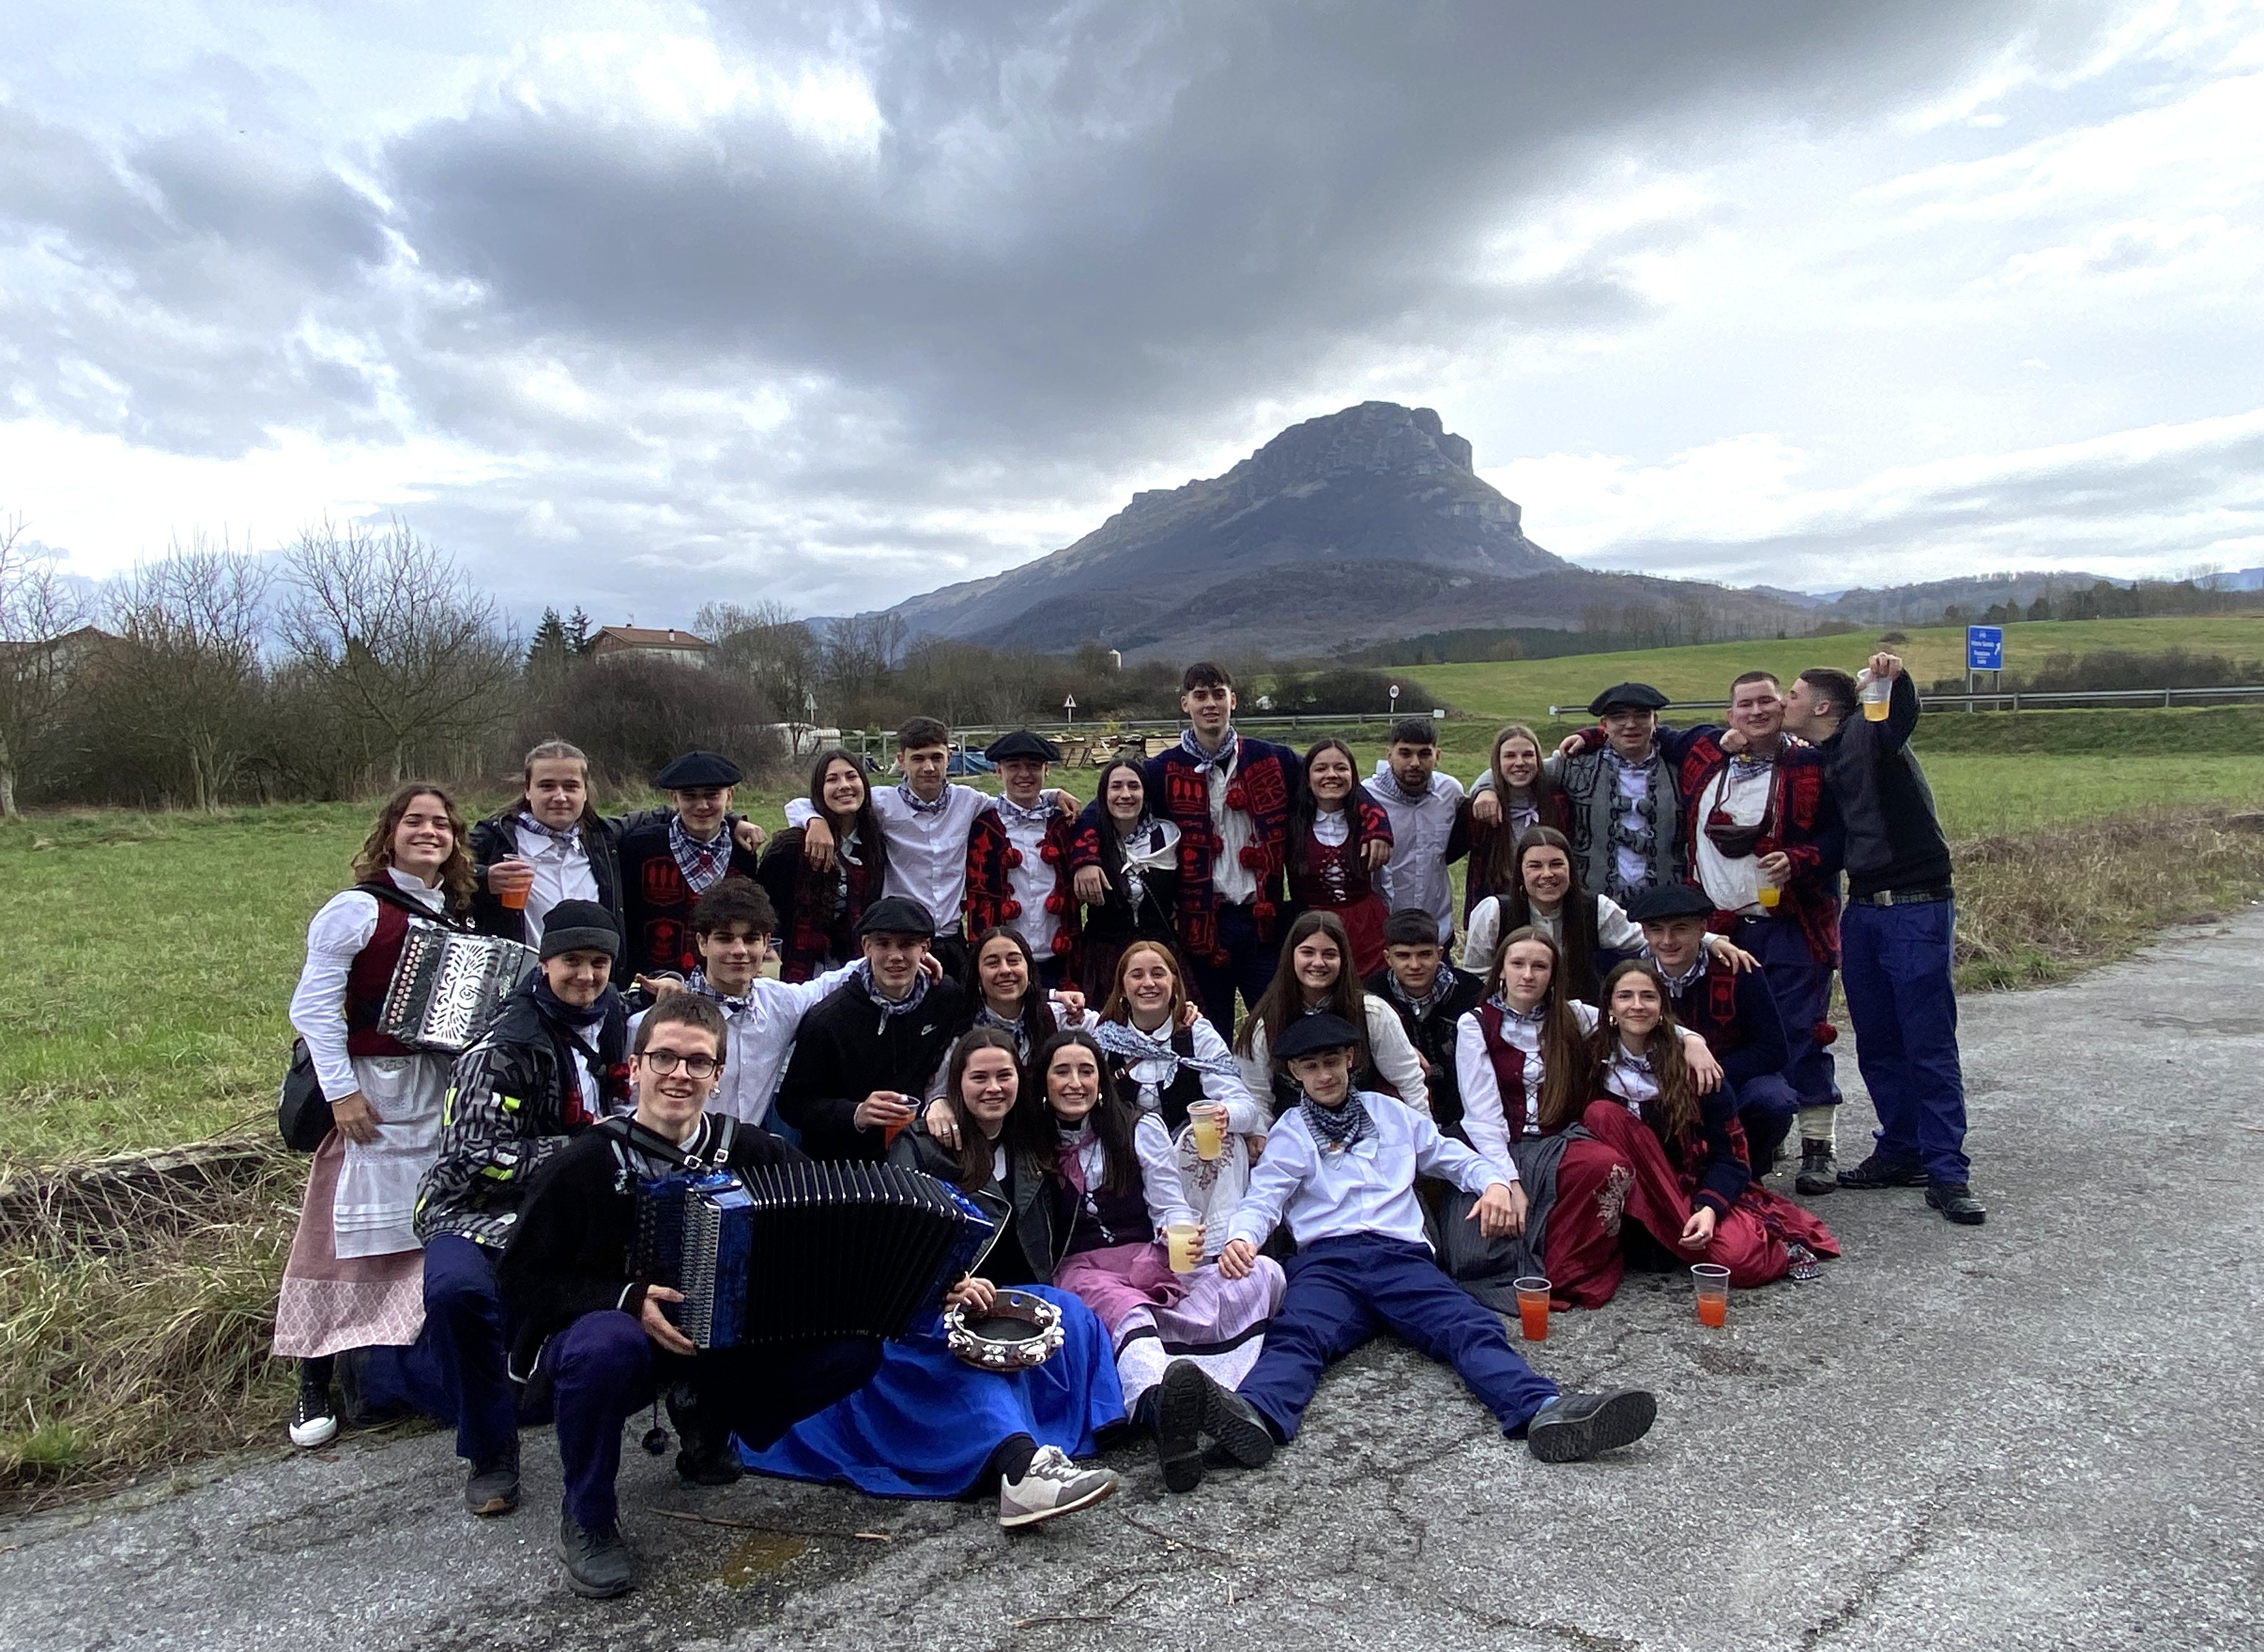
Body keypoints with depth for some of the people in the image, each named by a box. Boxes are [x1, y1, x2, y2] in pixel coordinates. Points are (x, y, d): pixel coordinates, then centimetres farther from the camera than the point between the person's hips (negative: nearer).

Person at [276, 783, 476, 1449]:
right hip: (375, 1093, -6)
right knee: (351, 1231, -1)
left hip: (447, 1091, 6)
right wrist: (341, 1091, -15)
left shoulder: (459, 914, 10)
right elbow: (314, 1005, -12)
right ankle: (316, 1385, 12)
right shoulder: (358, 909, -8)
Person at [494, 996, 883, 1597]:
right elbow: (521, 1279, -12)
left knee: (856, 1346, -16)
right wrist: (628, 1300, -25)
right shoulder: (587, 1163, -12)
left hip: (721, 1348, 3)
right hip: (612, 1336, -3)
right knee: (605, 1345, -40)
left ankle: (707, 1419, 10)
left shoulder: (748, 1152, -5)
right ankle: (587, 1518, -9)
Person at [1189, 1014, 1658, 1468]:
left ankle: (1545, 1412, -54)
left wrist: (1496, 1183, 6)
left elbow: (1456, 1158, 30)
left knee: (1471, 1328, -29)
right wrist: (1242, 1238, -17)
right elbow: (1264, 1198, 7)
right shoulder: (1290, 1133, 20)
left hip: (1401, 1257, 2)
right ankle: (1254, 1416, -64)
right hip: (1326, 1261, -2)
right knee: (1296, 1335, -35)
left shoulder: (1391, 1115, 28)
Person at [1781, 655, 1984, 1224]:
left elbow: (1900, 719, -30)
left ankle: (1947, 1173, 0)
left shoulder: (1867, 731, -7)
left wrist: (1896, 679, -50)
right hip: (1862, 910, 8)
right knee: (1876, 1043, 10)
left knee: (1930, 1045, -5)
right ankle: (1902, 1153, 22)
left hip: (1917, 908, -8)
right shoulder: (1816, 762, 14)